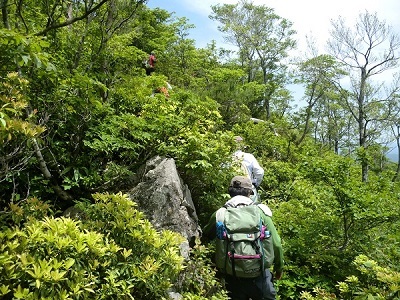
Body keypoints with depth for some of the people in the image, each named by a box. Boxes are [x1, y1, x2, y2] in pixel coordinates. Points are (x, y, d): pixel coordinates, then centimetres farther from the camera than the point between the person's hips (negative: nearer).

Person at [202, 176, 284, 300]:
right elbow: (276, 244, -3)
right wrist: (279, 268, 13)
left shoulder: (220, 214, 0)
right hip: (258, 274, -1)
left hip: (233, 278, 1)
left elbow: (204, 238, 15)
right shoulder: (260, 211, -3)